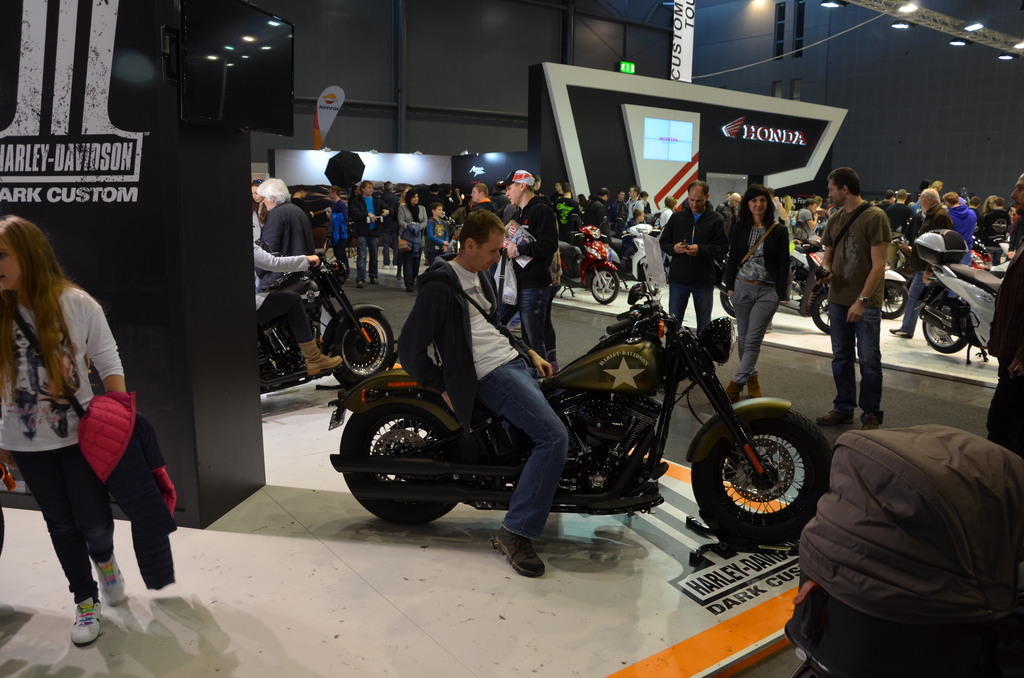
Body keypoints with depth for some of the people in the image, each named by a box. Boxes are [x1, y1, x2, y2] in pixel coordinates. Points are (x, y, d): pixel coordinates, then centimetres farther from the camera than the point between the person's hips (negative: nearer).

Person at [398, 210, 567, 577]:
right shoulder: (439, 287, -14)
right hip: (489, 375, -10)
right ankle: (516, 532, -17)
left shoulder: (482, 276, 15)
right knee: (554, 437, -23)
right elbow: (409, 349, -15)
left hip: (517, 362, 10)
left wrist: (529, 352, 16)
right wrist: (446, 388, -13)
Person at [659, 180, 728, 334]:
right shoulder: (677, 217, 7)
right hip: (678, 278, 2)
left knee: (704, 323, 12)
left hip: (704, 280, -1)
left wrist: (701, 250, -23)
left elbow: (723, 247, -7)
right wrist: (673, 248, -14)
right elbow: (663, 242, 8)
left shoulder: (716, 219, -1)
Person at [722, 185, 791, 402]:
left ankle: (735, 386, -9)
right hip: (742, 287, 3)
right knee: (743, 338, 8)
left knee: (753, 339, -8)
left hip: (768, 291, -3)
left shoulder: (779, 230, -1)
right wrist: (729, 286, 2)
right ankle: (751, 379, 25)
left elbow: (784, 264, -2)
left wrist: (781, 293, -7)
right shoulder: (740, 227, 6)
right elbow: (732, 258, 8)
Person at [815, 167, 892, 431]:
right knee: (841, 358, 13)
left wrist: (862, 300, -20)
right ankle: (843, 408, 24)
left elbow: (878, 264, -14)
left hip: (866, 303, -6)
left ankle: (871, 414, 11)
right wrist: (824, 269, -4)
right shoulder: (835, 218, 11)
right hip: (838, 299, 6)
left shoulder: (875, 217, -9)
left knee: (869, 360, 0)